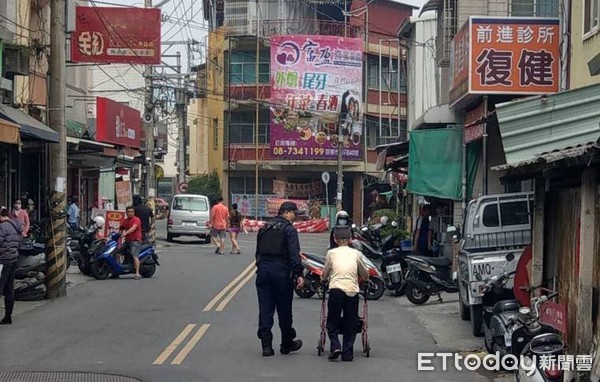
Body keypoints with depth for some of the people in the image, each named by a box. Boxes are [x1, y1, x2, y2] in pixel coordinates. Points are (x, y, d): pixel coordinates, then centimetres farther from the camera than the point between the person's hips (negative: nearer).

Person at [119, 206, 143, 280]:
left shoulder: (136, 219, -8)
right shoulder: (125, 221, 17)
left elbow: (133, 228, -24)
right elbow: (122, 229, 21)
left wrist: (125, 233, -37)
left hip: (135, 240, -8)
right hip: (127, 241, 8)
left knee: (135, 256, -22)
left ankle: (137, 274, -28)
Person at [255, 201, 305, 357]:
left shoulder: (264, 228, 15)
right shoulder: (289, 229, -7)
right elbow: (294, 254, -16)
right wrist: (299, 274, -17)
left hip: (263, 270, 5)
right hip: (281, 272, -5)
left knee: (265, 309, 5)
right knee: (284, 309, 7)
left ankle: (266, 345, 2)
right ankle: (287, 344, 18)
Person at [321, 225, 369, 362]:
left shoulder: (331, 253, 14)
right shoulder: (356, 253, 17)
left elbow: (324, 276, 21)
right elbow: (365, 275, 27)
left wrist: (324, 279, 43)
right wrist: (364, 278, 48)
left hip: (336, 289, -1)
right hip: (352, 290, 1)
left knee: (332, 321, 11)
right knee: (350, 323, 11)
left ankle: (335, 346, -8)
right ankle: (347, 353, 7)